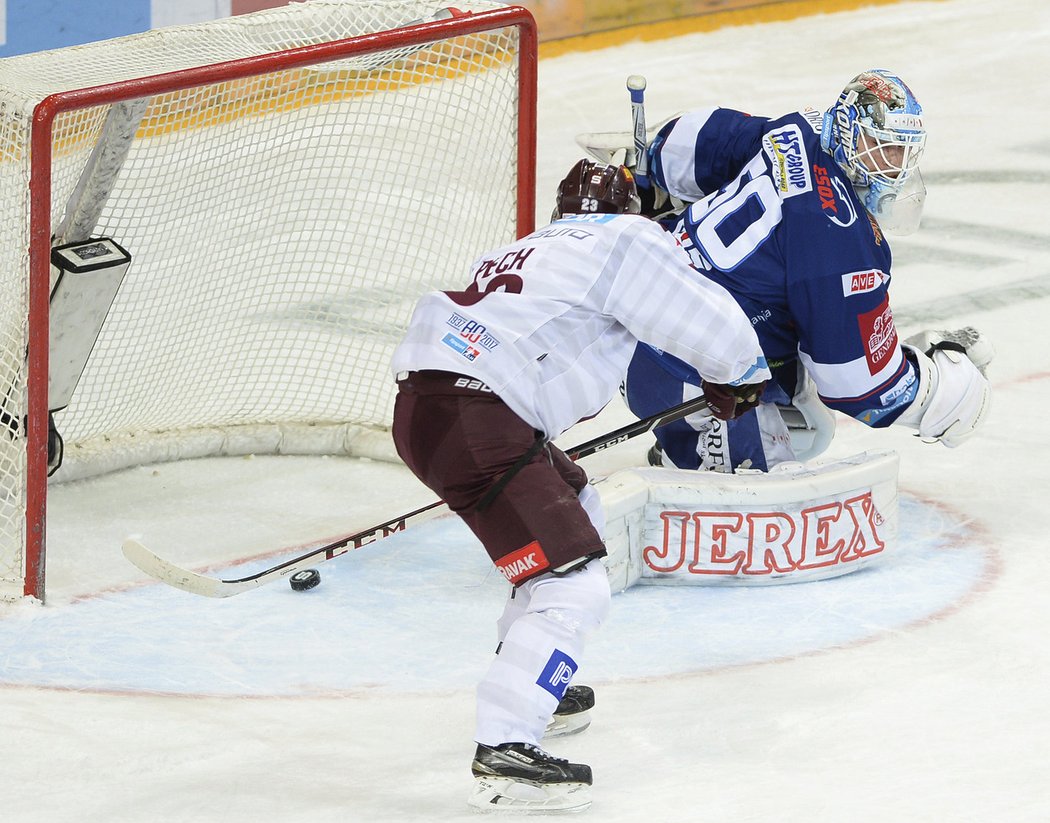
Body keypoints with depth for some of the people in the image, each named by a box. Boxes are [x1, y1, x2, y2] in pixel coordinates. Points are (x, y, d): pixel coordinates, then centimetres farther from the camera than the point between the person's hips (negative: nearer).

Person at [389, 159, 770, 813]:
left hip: (423, 401, 10)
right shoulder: (625, 240, 3)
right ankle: (504, 756, -23)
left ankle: (534, 687, 42)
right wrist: (739, 373, 22)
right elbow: (708, 321, 2)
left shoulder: (535, 249, 29)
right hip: (472, 420, -10)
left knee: (573, 508, 31)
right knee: (574, 585, -14)